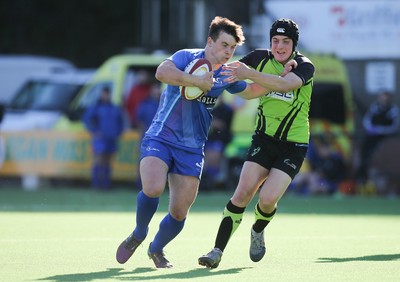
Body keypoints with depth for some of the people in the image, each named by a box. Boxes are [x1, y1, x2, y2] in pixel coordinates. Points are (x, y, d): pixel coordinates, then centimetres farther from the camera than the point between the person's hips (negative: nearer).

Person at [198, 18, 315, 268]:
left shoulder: (305, 66, -13)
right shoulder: (261, 58, -1)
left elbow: (285, 84, -34)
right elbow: (231, 67, 17)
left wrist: (249, 73, -44)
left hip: (293, 145, -3)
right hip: (264, 138, 3)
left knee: (268, 199, -16)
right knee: (243, 193, -13)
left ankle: (258, 232, 18)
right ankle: (217, 252, -9)